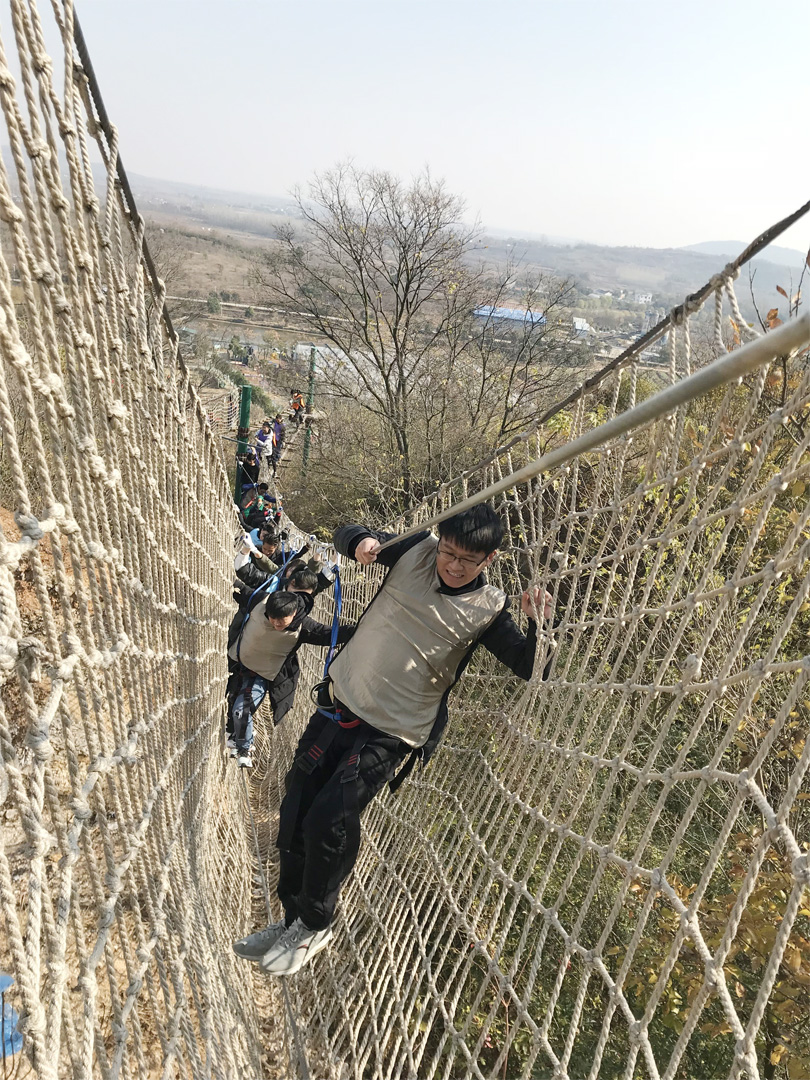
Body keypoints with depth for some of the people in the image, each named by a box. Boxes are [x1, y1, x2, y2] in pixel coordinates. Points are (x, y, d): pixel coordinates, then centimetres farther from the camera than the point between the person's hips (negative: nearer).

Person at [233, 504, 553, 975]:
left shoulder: (487, 610, -13)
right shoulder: (417, 550, -5)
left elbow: (530, 668, -17)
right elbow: (348, 534, 5)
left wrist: (540, 624, -35)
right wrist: (362, 542, -18)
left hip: (391, 733, -4)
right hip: (339, 699, 5)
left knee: (329, 821, -15)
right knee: (295, 816, 9)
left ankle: (315, 926, 15)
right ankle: (292, 919, 33)